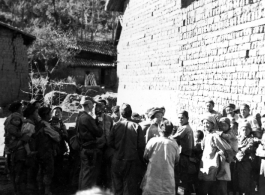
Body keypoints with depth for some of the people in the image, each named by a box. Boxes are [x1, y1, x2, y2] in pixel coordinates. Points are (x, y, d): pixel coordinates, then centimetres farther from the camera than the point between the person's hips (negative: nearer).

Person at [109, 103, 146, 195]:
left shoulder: (116, 126, -7)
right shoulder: (136, 127, -11)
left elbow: (110, 143, -3)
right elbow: (141, 146, -11)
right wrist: (141, 160, 1)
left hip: (117, 161, 2)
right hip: (132, 161, -2)